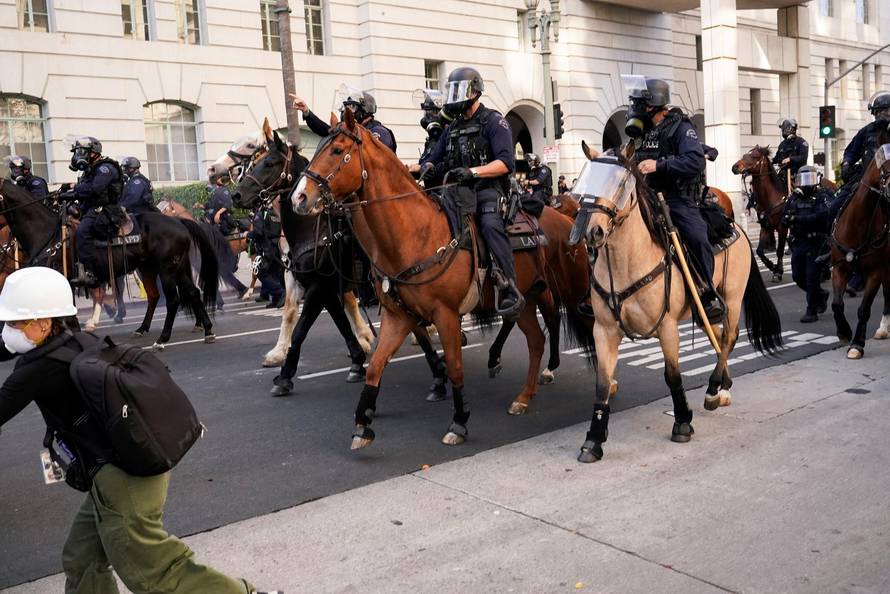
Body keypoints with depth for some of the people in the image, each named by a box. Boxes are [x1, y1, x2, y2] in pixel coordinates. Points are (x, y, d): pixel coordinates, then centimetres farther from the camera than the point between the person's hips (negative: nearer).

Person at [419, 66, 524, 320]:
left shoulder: (493, 121, 3)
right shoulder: (452, 129, 25)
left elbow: (506, 163, -9)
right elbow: (433, 159, 27)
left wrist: (472, 171, -22)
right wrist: (428, 168, 1)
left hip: (487, 189, -8)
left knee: (490, 224, -35)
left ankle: (510, 291, -40)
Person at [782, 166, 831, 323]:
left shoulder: (822, 197, -3)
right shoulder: (794, 198, 14)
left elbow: (823, 215, -21)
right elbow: (784, 218, 14)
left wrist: (799, 219, -27)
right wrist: (788, 219, -10)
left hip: (816, 243, -6)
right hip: (798, 243, 6)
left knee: (812, 277, -6)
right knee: (798, 276, 8)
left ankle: (812, 311, 3)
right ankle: (821, 295, 34)